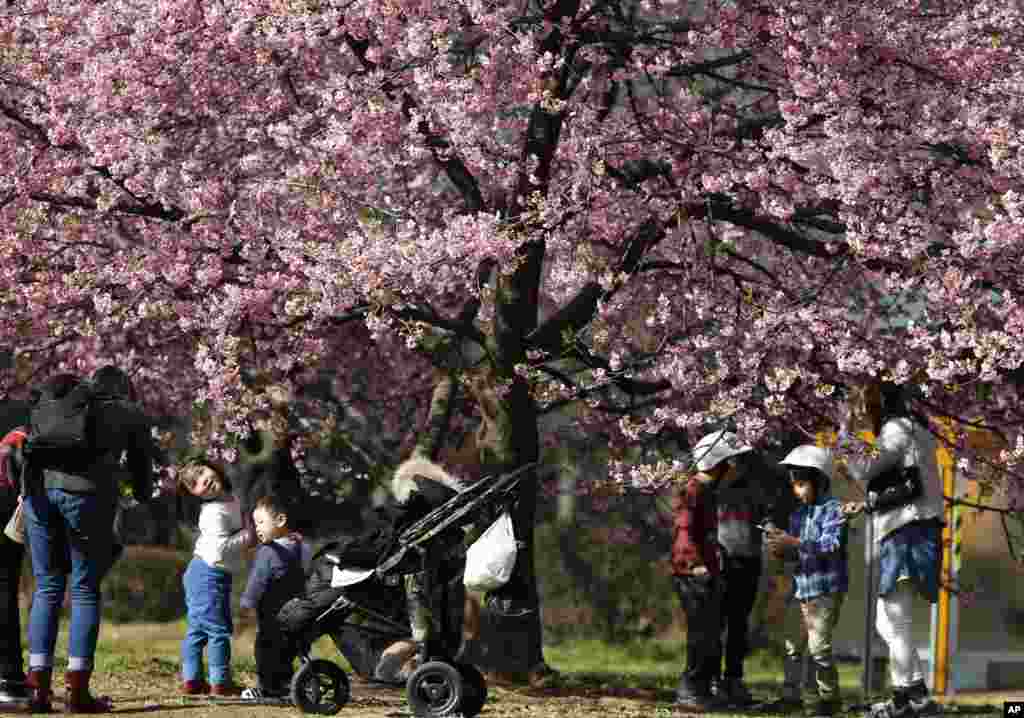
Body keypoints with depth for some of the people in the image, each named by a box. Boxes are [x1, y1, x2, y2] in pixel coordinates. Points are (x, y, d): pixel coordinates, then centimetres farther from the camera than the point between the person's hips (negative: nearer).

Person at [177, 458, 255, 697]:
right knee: (219, 630, -4)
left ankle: (191, 679, 17)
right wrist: (247, 536, -19)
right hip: (210, 575, -10)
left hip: (199, 573, 10)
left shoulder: (231, 500, 8)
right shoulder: (214, 513, -21)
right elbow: (219, 550, -28)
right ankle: (219, 682, -1)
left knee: (197, 629, 12)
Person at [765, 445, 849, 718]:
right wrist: (780, 542, -6)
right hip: (801, 589, 8)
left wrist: (794, 543, -27)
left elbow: (832, 545, -22)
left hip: (826, 589, -8)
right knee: (791, 644, 8)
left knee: (819, 645, -11)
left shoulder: (833, 509, -9)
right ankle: (790, 694, 16)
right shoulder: (798, 514, 14)